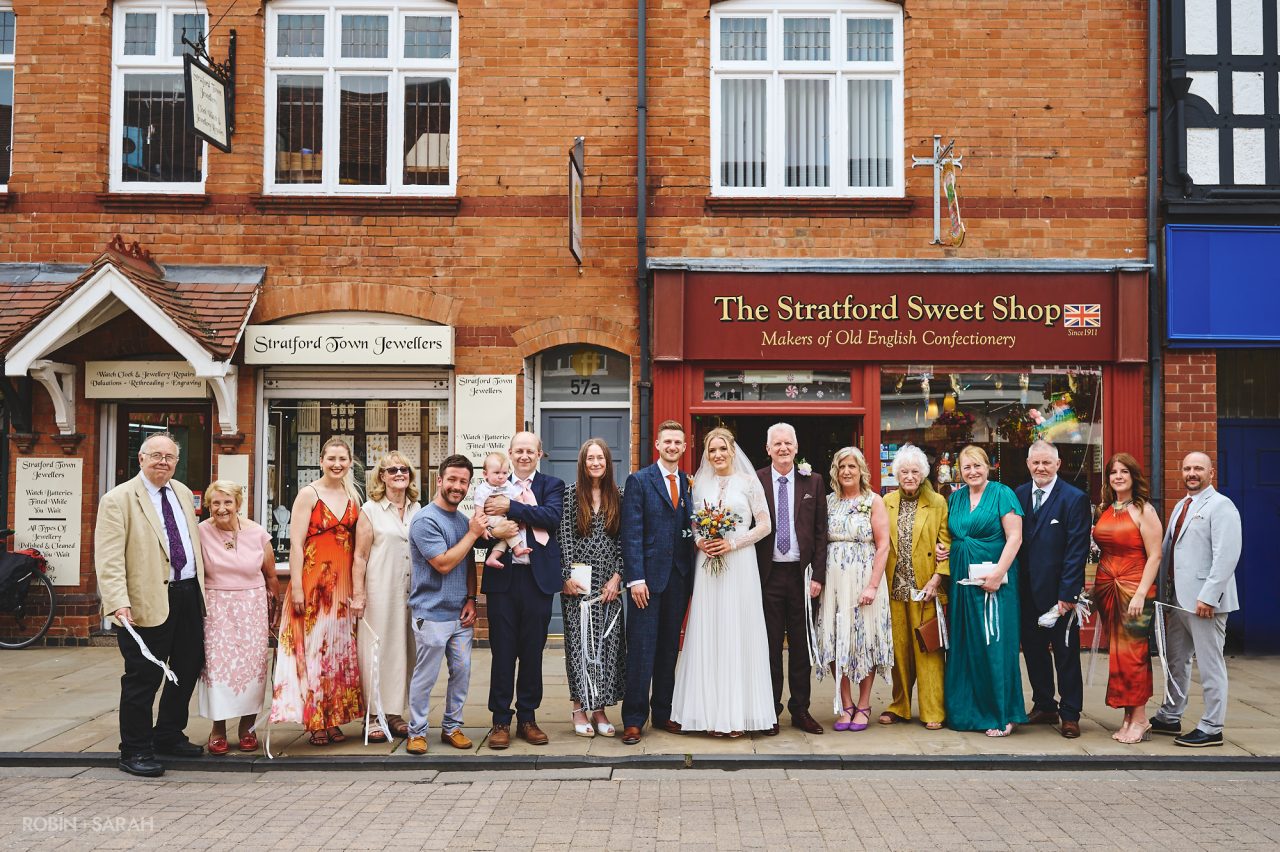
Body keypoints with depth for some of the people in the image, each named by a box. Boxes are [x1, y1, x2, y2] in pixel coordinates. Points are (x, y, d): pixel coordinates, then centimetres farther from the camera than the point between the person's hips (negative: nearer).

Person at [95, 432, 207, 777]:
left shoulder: (184, 493, 13)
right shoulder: (118, 499, -8)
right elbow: (108, 558, -15)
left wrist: (201, 586, 19)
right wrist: (118, 602, -25)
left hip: (189, 595, 7)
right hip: (148, 603, -7)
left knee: (188, 669, 15)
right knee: (143, 678, 0)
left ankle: (168, 736, 32)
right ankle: (135, 752, 13)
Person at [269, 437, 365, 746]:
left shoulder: (353, 496, 10)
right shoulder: (309, 494, -6)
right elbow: (295, 544, -10)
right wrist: (296, 587, -15)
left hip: (343, 584, 5)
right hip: (313, 580, -5)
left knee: (340, 649, 9)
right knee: (313, 648, -1)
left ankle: (334, 719, 19)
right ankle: (314, 722, 9)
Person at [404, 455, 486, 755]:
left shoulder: (464, 520, 11)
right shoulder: (425, 520, -12)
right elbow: (444, 564, -17)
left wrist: (471, 600, 5)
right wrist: (473, 534, -15)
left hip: (461, 614, 7)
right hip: (431, 614, -6)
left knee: (462, 671, 9)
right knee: (425, 676, 2)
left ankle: (452, 727, 24)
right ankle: (417, 732, 15)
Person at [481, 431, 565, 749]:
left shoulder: (552, 485, 6)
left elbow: (552, 516, -13)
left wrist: (510, 507, -18)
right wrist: (493, 532, -20)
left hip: (538, 579, 0)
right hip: (503, 579, 0)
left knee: (532, 651, 8)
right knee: (502, 652, 4)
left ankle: (527, 718, 20)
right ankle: (501, 721, 14)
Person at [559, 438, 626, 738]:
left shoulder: (617, 497, 8)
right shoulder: (571, 494, 0)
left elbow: (623, 541, 6)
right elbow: (563, 537, -3)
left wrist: (616, 578, -3)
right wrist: (567, 576, -9)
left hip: (608, 583, 3)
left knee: (607, 643, 2)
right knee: (578, 642, 0)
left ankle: (600, 709, 10)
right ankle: (580, 709, 8)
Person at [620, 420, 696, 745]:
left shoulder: (690, 484, 12)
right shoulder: (638, 481, -2)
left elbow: (692, 529, 13)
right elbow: (631, 534, -8)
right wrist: (635, 578, -14)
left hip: (680, 578, 5)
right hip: (649, 575, -4)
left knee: (670, 648, 11)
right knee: (641, 649, -3)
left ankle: (663, 713, 21)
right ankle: (634, 719, 5)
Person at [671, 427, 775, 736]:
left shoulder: (749, 481, 2)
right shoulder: (700, 483, 10)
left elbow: (764, 525, 0)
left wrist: (733, 543, -11)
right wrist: (699, 541, -6)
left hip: (740, 564, -2)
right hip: (707, 564, 3)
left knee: (738, 635, -1)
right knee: (708, 637, 1)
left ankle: (738, 713, 5)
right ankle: (712, 712, 7)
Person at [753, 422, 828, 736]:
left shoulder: (813, 482, 6)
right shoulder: (755, 482, 1)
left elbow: (821, 532, 4)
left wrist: (818, 575, -3)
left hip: (802, 574, 1)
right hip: (768, 575, -1)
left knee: (801, 645, 8)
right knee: (770, 645, 5)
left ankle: (801, 710, 18)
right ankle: (770, 710, 14)